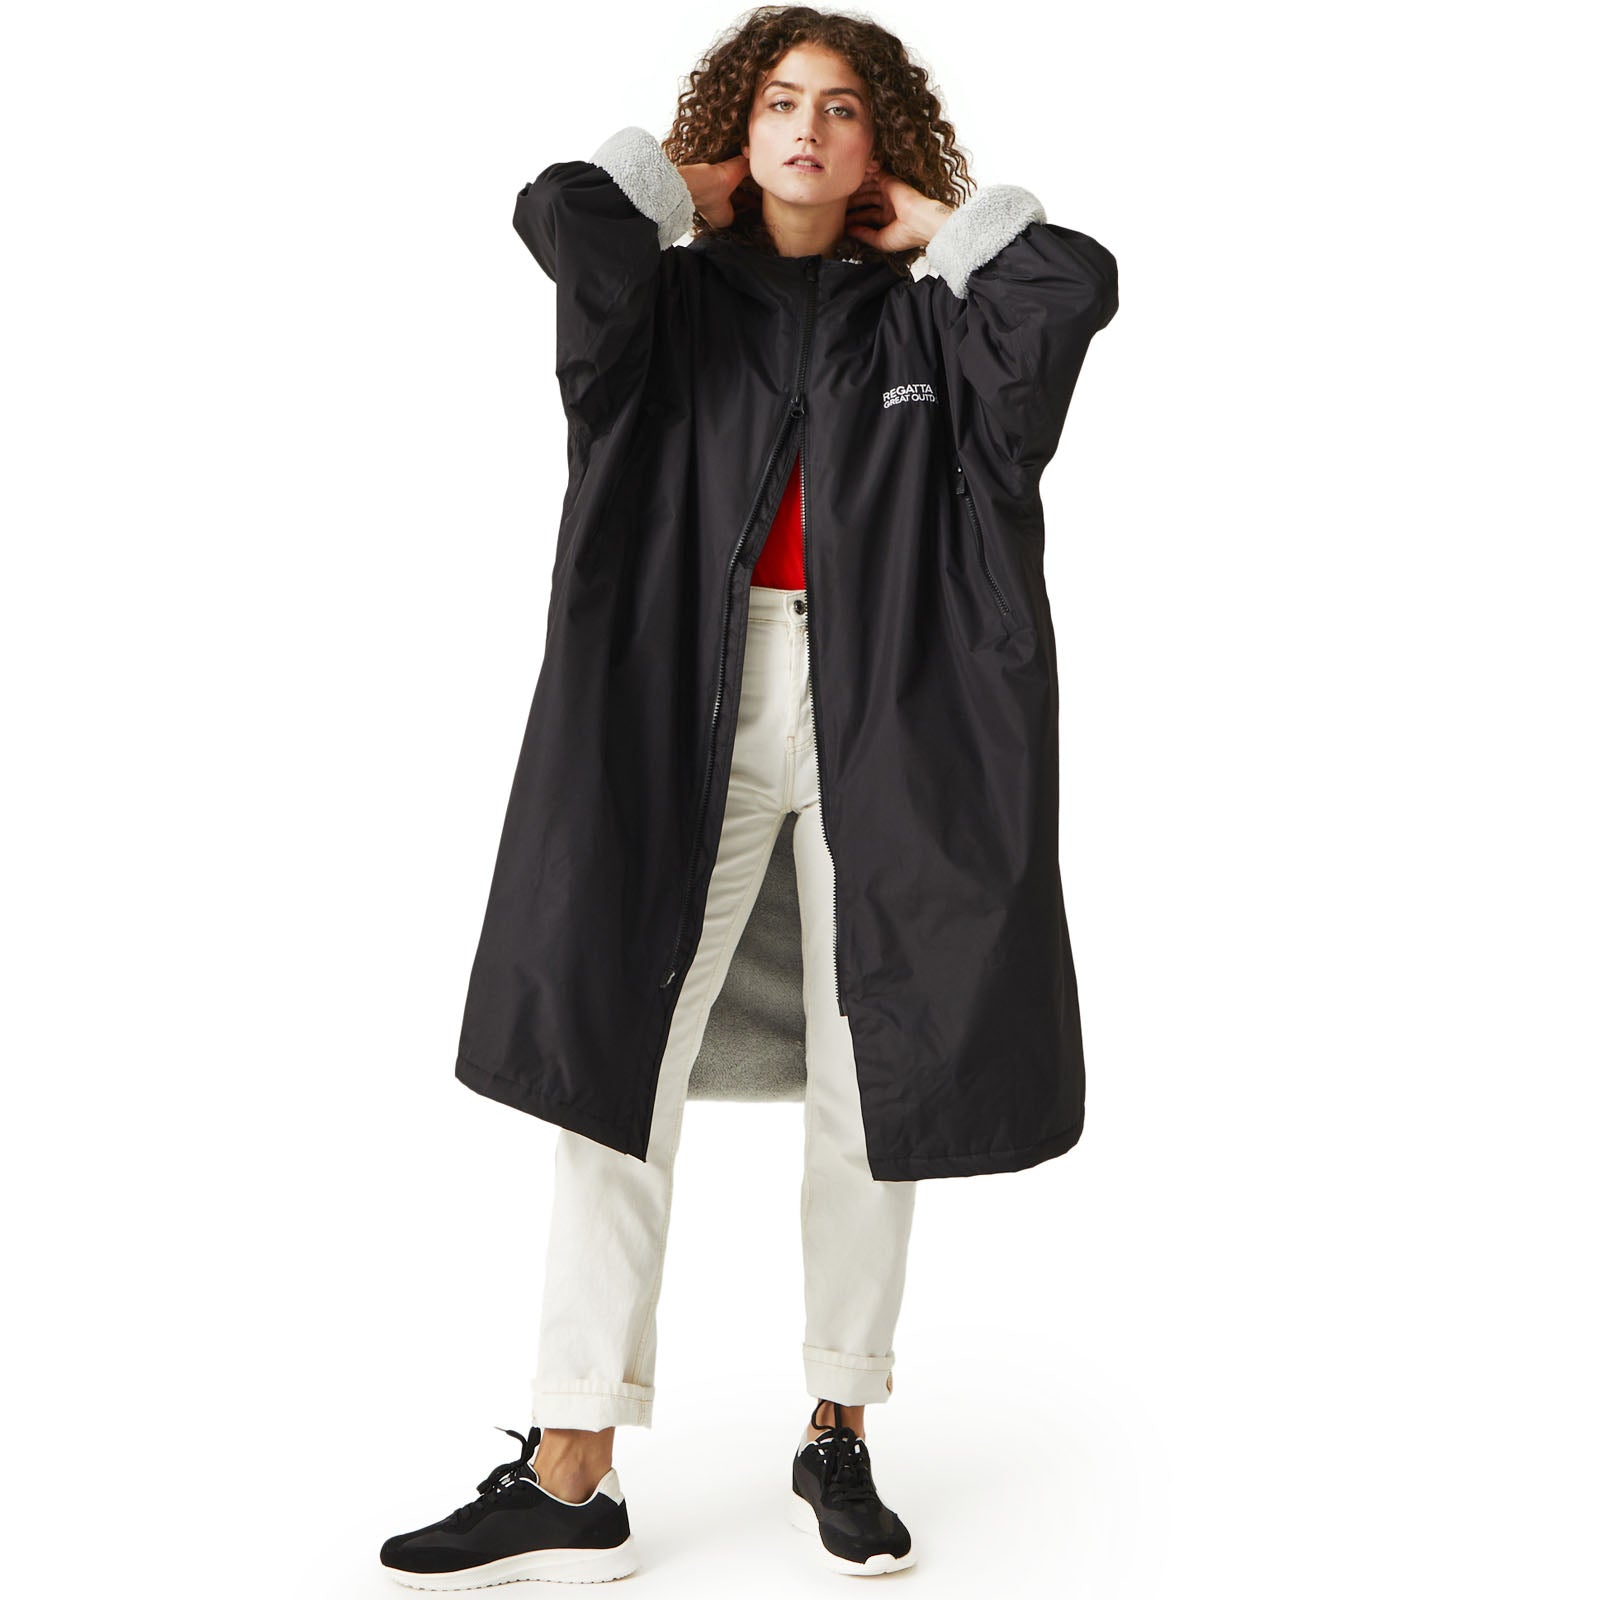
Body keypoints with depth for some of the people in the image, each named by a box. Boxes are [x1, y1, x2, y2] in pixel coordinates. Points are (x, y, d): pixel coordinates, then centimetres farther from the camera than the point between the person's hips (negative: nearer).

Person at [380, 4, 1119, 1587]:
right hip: (689, 705, 0)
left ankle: (837, 1440, 20)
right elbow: (557, 214, -10)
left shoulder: (921, 322, 10)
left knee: (870, 1087, 4)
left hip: (878, 716, 1)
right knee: (611, 1064, -6)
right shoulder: (674, 302, 9)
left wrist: (930, 228, 6)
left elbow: (1077, 283, -8)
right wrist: (680, 183, 8)